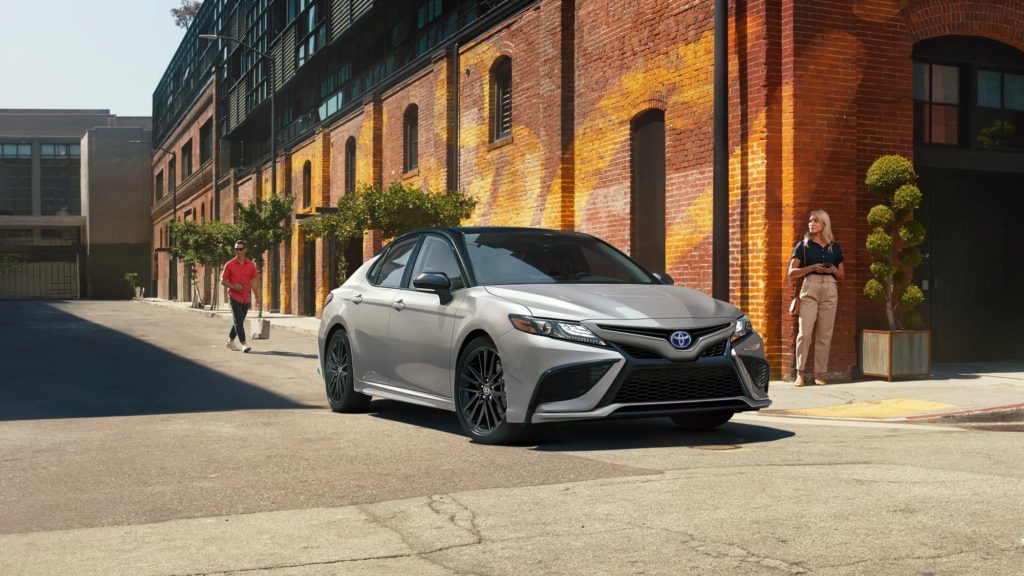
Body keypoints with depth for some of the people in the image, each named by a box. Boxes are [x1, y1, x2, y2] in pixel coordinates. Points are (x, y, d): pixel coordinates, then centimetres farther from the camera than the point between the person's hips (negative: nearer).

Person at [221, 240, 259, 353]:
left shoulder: (251, 264, 4)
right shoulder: (229, 265, -5)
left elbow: (253, 281, 9)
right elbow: (222, 281, -1)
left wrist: (256, 296, 4)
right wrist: (233, 286, -18)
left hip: (246, 298, 4)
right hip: (234, 297, -4)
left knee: (239, 321, 13)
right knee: (238, 320, -12)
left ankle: (230, 341, 28)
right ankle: (243, 344, -15)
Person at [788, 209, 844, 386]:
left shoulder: (835, 247, 14)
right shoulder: (803, 245, 7)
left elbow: (842, 274, 19)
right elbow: (792, 272, 2)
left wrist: (834, 270, -3)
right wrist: (812, 268, -12)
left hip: (830, 289, 2)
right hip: (810, 288, -2)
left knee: (825, 334, 0)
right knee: (805, 332, -13)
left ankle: (819, 373, 6)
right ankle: (800, 372, -7)